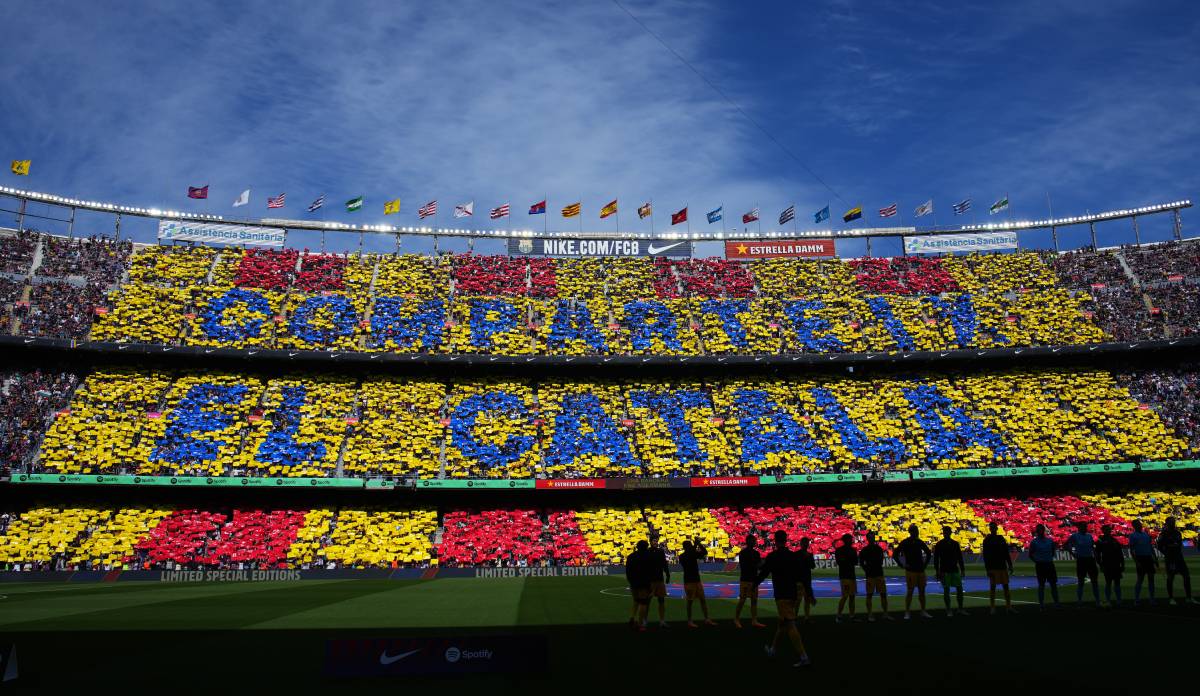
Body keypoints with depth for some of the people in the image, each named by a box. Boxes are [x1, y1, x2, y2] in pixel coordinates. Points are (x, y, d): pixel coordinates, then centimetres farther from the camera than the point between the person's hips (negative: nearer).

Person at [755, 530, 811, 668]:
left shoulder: (773, 556, -9)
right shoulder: (794, 556, 6)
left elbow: (762, 574, -5)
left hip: (781, 595, -7)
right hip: (792, 594, 7)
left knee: (789, 625, -8)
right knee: (783, 623, 19)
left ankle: (804, 657, -15)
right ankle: (772, 650, 34)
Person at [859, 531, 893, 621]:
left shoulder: (879, 548, 8)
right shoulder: (864, 550, -3)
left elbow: (881, 560, 15)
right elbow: (861, 562, -2)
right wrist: (866, 570, -9)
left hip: (879, 574, 4)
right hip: (870, 575, -4)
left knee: (883, 594, 5)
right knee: (869, 594, -1)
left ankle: (885, 613, 12)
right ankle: (870, 615, 4)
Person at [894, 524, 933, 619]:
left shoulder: (920, 542, 8)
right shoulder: (905, 543, -6)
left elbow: (928, 553, 21)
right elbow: (896, 554, -8)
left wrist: (925, 564, 11)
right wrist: (902, 565, -10)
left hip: (921, 570, 5)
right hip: (910, 571, -5)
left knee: (922, 591, 9)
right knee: (910, 592, -3)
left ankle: (923, 612, 17)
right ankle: (907, 613, 3)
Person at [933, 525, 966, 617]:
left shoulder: (955, 544, 6)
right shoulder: (939, 544, -2)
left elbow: (960, 557, 11)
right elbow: (936, 559, -3)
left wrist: (962, 569, 7)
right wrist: (937, 571, -8)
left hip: (955, 570, 3)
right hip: (944, 571, -3)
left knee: (960, 589, 3)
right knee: (946, 590, -1)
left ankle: (960, 609, 16)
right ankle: (948, 610, 7)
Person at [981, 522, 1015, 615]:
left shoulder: (1001, 539, 10)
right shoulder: (987, 540, -3)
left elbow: (1006, 553, 14)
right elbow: (985, 555, -6)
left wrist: (1010, 565, 8)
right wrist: (987, 569, -12)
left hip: (1003, 566, 4)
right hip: (993, 568, -4)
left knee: (1006, 586, 5)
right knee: (992, 587, -1)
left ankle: (1008, 607, 10)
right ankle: (992, 608, 3)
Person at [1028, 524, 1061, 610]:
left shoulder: (1050, 540, 5)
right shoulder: (1034, 542, -4)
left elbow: (1052, 552, 16)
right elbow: (1030, 555, 0)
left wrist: (1049, 559, 6)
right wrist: (1037, 561, -6)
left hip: (1049, 564, 3)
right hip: (1040, 565, -3)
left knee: (1053, 583, 5)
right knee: (1041, 584, 1)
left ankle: (1056, 603, 13)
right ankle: (1041, 604, 6)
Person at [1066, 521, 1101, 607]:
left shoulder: (1089, 536, 9)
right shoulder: (1075, 536, -5)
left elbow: (1093, 547, 15)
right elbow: (1067, 545, -5)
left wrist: (1095, 556, 5)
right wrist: (1073, 554, -10)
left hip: (1090, 559, 5)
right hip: (1081, 560, -5)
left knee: (1094, 581, 7)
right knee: (1080, 582, 2)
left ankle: (1098, 602, 14)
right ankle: (1079, 601, 10)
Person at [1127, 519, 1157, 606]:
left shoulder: (1146, 534, 14)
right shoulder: (1133, 535, -4)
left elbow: (1151, 546, 19)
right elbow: (1131, 549, -8)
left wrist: (1155, 558, 12)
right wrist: (1136, 562, -16)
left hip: (1149, 558, 6)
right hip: (1140, 558, -6)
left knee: (1151, 578, 6)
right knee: (1140, 579, -4)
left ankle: (1152, 599, 14)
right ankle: (1136, 599, 2)